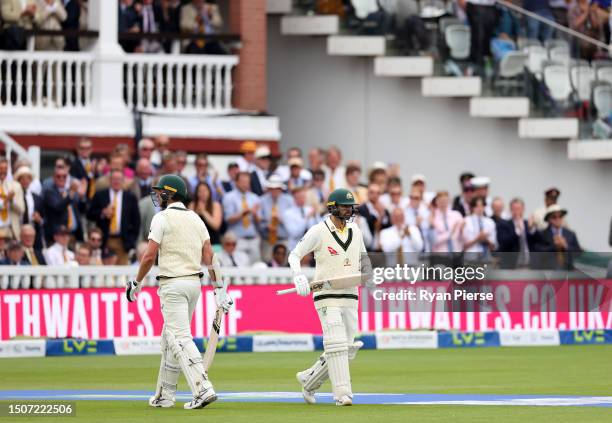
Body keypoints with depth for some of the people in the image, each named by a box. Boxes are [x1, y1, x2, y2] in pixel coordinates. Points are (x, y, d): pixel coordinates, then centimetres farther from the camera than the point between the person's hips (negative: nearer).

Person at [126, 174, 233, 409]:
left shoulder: (162, 218, -7)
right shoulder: (195, 218, 13)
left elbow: (150, 255, -12)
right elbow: (209, 255, 7)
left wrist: (136, 283, -1)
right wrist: (219, 288, 6)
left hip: (173, 285, -8)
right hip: (194, 283, 8)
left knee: (180, 338, -12)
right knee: (170, 337, 17)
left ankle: (202, 389, -26)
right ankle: (165, 394, 20)